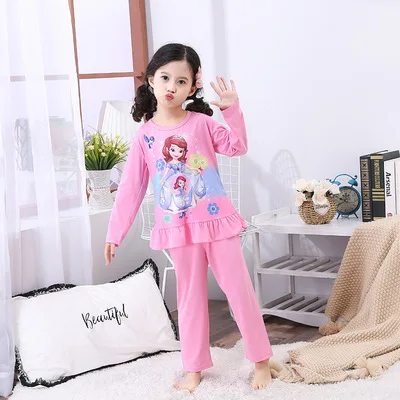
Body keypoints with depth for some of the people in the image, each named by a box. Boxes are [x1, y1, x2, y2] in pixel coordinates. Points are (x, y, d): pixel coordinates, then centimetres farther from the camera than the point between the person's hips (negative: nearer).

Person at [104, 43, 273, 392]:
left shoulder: (202, 123, -2)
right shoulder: (144, 137, 0)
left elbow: (237, 147, -12)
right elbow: (131, 188, 2)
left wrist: (232, 109, -24)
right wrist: (115, 233, 1)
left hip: (216, 221, -1)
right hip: (178, 229, 1)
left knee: (240, 290, 3)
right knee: (190, 298, 12)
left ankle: (261, 361, 16)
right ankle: (194, 369, 23)